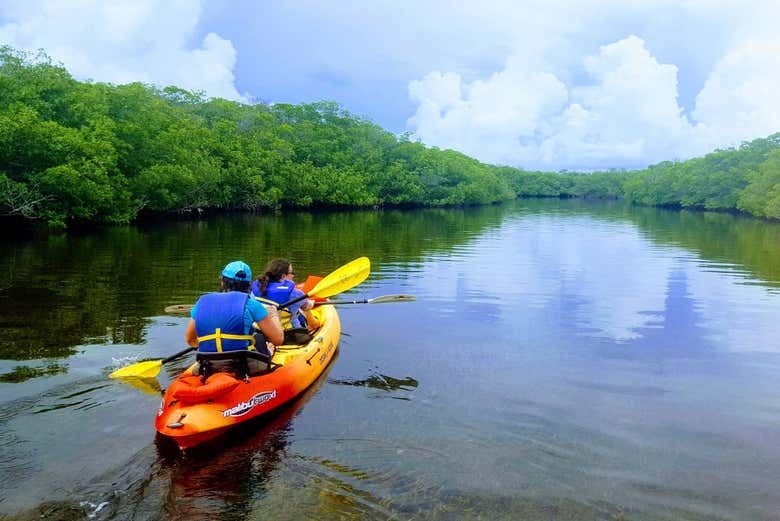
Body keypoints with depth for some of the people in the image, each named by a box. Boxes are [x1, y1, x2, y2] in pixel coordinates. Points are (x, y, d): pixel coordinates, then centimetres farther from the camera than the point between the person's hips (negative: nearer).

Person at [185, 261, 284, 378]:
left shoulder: (202, 302, 3)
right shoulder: (250, 304, -9)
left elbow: (190, 340, 15)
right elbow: (278, 339, -5)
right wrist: (274, 317, 15)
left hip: (208, 368, 4)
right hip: (247, 368, -4)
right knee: (259, 338, 28)